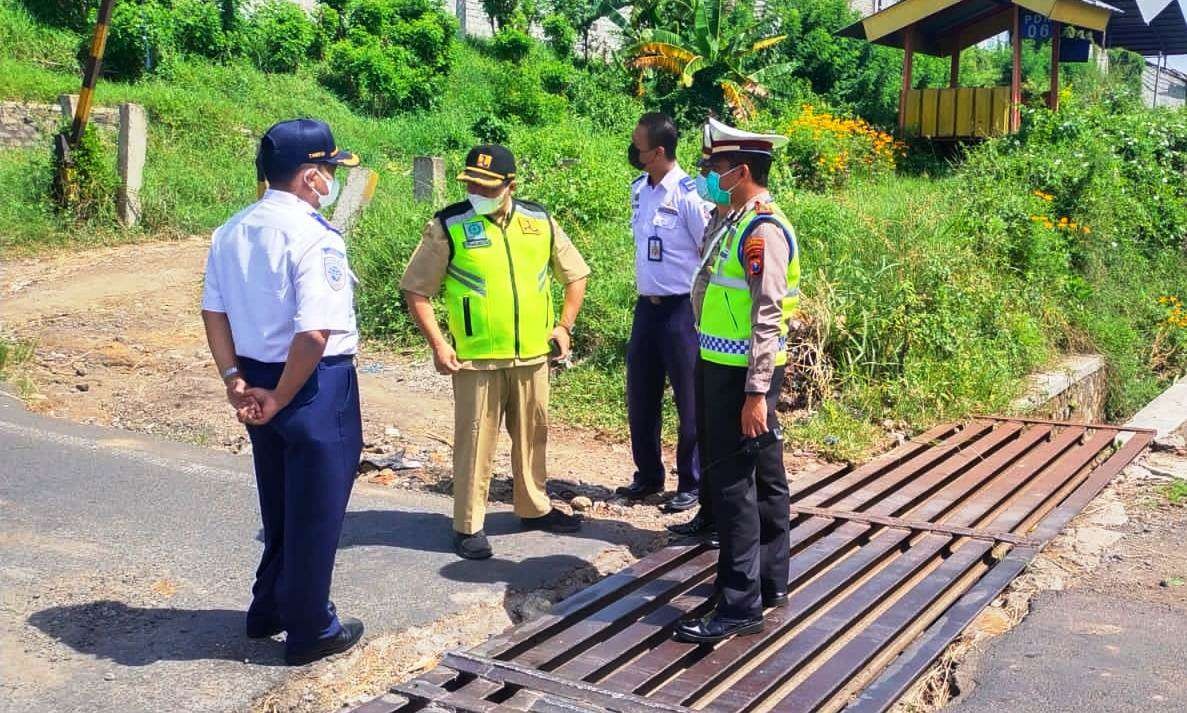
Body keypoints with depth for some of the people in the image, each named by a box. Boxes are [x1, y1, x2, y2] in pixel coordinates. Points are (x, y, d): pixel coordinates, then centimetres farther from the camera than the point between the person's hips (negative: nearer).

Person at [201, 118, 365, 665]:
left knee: (278, 500, 25)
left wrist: (236, 380, 5)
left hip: (258, 381, 8)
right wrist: (281, 398, -17)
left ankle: (269, 608, 41)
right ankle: (310, 630, 24)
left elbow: (214, 312, 6)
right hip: (316, 385, -8)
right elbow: (315, 333, -27)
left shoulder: (230, 231, 4)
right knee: (316, 508, 8)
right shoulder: (315, 238, -21)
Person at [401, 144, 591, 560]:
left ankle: (535, 507, 33)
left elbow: (575, 274, 17)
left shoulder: (540, 222, 4)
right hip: (476, 358, -4)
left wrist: (564, 326, 8)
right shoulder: (448, 226, -6)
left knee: (532, 435, 15)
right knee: (475, 441, 0)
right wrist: (438, 344, -10)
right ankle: (468, 526, 12)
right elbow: (416, 291, -3)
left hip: (532, 355, 4)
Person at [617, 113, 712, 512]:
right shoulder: (639, 189, 6)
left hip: (681, 310, -7)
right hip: (647, 306, 8)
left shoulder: (688, 195, -17)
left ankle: (691, 483, 20)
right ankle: (648, 475, 31)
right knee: (640, 397, 15)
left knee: (690, 402, 5)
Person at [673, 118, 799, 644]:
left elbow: (768, 318, -21)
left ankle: (740, 605, 2)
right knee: (763, 479, 16)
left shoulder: (764, 230, -17)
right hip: (732, 370, 10)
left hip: (742, 376, -10)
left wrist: (756, 391, -23)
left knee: (733, 483, -6)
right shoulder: (745, 223, 14)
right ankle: (770, 584, 27)